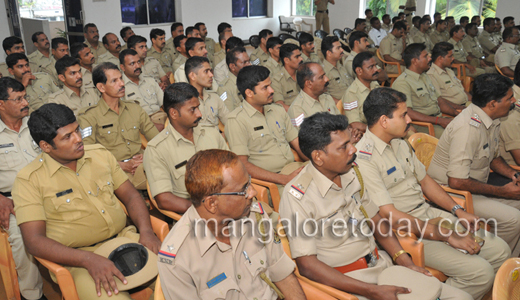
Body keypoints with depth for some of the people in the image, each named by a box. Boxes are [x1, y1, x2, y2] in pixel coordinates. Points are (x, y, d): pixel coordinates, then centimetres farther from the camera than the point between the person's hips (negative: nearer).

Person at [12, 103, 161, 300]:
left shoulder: (100, 154, 9)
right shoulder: (29, 180, -5)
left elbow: (130, 195, 13)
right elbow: (34, 241, -11)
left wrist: (146, 231, -6)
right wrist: (88, 259, -24)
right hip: (77, 259, -4)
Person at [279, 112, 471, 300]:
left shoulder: (351, 174, 5)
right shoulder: (297, 196, -18)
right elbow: (307, 266, -19)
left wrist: (405, 262, 1)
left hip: (381, 262, 7)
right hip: (343, 280, -7)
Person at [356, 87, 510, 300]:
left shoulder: (399, 143, 9)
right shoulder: (364, 158, -21)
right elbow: (391, 216, -23)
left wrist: (458, 211, 5)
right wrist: (448, 236, -19)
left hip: (429, 214, 9)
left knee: (500, 250, 4)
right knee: (479, 271, -18)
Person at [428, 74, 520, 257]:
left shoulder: (492, 121, 4)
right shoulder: (468, 128, -27)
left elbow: (493, 157, 22)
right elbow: (457, 182, -29)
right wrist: (502, 192, -19)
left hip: (476, 187, 10)